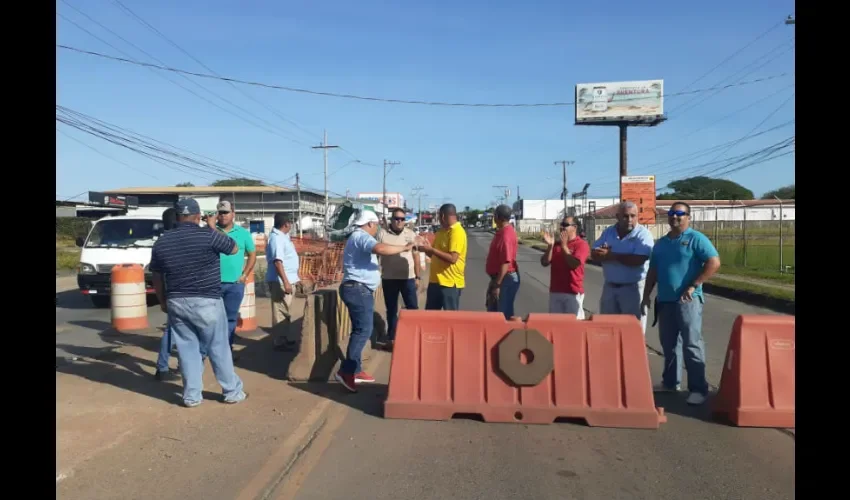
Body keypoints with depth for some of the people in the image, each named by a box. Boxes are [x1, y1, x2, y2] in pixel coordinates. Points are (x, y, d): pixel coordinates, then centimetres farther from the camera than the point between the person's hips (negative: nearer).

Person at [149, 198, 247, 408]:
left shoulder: (161, 242, 4)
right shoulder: (208, 235, -11)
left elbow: (157, 278, 11)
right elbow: (234, 249, 4)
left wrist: (163, 302, 24)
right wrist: (214, 230, 14)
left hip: (176, 303, 4)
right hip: (206, 302, -4)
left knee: (187, 349, 12)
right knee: (219, 347, 7)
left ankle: (192, 396, 16)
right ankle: (232, 392, 18)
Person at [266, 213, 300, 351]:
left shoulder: (282, 236, 14)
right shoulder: (276, 238, -18)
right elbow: (277, 261, -25)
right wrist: (285, 282, -29)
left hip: (288, 280, 11)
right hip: (280, 281, -11)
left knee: (286, 311, 17)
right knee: (281, 312, -5)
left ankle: (285, 338, 26)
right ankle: (280, 342, 0)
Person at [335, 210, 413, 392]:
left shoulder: (357, 237, 22)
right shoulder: (362, 236, -12)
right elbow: (380, 249, -32)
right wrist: (404, 248, -23)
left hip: (359, 289, 11)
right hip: (359, 290, -11)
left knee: (360, 330, 13)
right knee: (364, 331, -14)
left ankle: (355, 370, 16)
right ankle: (345, 371, -17)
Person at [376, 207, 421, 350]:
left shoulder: (410, 234, 4)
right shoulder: (382, 234, 0)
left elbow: (416, 256, 7)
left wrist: (418, 277, 4)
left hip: (408, 278, 1)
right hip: (389, 278, 0)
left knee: (413, 308, 3)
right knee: (391, 310, 10)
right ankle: (391, 338, 21)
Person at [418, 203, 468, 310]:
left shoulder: (457, 232, -15)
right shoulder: (442, 231, 14)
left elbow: (452, 258, -24)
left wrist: (431, 249, -20)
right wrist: (427, 249, 1)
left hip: (450, 282, -9)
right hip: (435, 280, 9)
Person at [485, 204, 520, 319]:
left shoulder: (506, 235, -22)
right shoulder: (501, 232, 10)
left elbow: (506, 262, -26)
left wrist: (497, 285, -24)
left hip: (506, 279, -10)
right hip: (499, 277, 10)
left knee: (505, 314, -3)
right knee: (493, 311, 18)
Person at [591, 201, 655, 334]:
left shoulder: (643, 234, -10)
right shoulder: (608, 232, 7)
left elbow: (638, 260, -23)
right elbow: (595, 254, 3)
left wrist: (611, 255, -14)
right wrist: (606, 254, -21)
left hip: (633, 287, -5)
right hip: (609, 287, 6)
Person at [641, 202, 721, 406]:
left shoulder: (696, 238, -4)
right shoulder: (661, 243, 15)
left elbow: (714, 262, -13)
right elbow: (653, 271, 20)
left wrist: (693, 286, -16)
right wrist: (646, 294, 14)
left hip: (688, 300, -6)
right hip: (665, 301, 7)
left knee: (691, 344, -6)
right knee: (668, 343, 13)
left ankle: (698, 389, 0)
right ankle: (670, 382, 25)